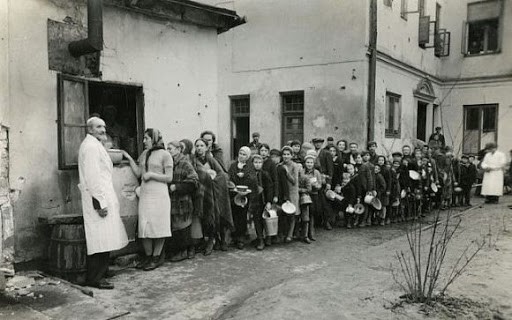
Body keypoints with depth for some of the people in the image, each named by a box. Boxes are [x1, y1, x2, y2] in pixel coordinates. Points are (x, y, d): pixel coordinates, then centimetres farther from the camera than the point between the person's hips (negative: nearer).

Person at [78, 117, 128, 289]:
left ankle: (99, 274, 21)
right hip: (98, 199, -11)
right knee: (100, 240, -7)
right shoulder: (91, 146, -12)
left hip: (103, 198, 11)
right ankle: (96, 278, 0)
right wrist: (100, 203, -22)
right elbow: (92, 177, -19)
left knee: (103, 240, 13)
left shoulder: (95, 145, 21)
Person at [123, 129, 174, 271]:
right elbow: (138, 173, 14)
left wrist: (151, 174, -10)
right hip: (145, 194, 6)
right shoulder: (144, 154, 17)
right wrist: (129, 158, 9)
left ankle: (156, 258, 10)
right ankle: (148, 256, 15)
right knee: (144, 226, 3)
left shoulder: (165, 155, -2)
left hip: (159, 195, -6)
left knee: (158, 226, -1)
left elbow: (169, 178, -6)